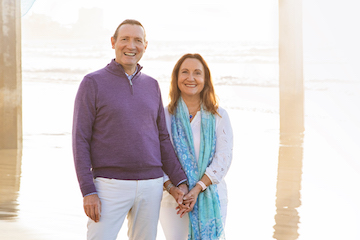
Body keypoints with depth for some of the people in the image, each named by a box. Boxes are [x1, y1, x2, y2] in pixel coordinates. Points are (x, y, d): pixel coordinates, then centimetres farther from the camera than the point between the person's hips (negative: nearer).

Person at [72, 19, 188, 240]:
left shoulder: (152, 85, 12)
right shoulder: (93, 83, -2)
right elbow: (80, 140, -5)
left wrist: (180, 181, 8)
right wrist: (88, 191, -13)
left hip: (151, 186, 4)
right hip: (110, 186, -4)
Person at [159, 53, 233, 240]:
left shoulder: (219, 116, 6)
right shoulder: (164, 116, 4)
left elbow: (223, 157, -3)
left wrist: (198, 188, -14)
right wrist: (173, 189, -17)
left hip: (212, 200, 1)